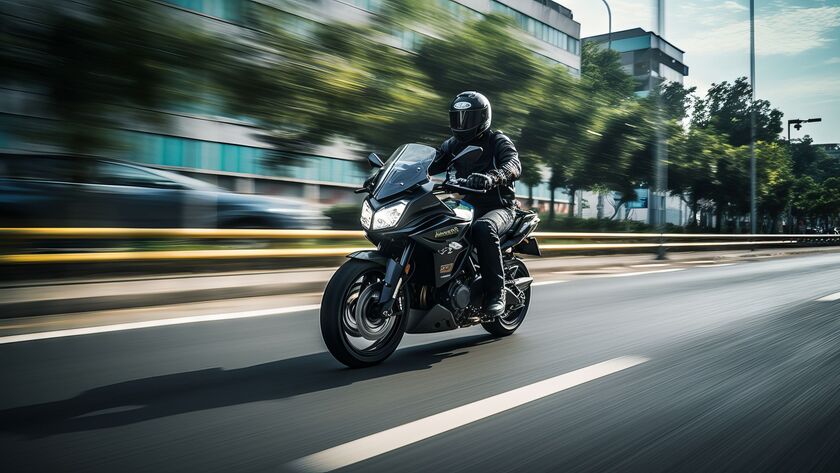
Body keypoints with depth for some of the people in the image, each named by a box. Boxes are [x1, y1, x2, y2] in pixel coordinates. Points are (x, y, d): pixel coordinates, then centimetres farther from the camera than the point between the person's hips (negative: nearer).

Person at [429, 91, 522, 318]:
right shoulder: (452, 145, 14)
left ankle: (496, 292, -32)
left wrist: (492, 177, -46)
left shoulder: (498, 141, -3)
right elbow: (430, 165, 3)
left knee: (483, 228, -39)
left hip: (499, 208, -6)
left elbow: (514, 165, -23)